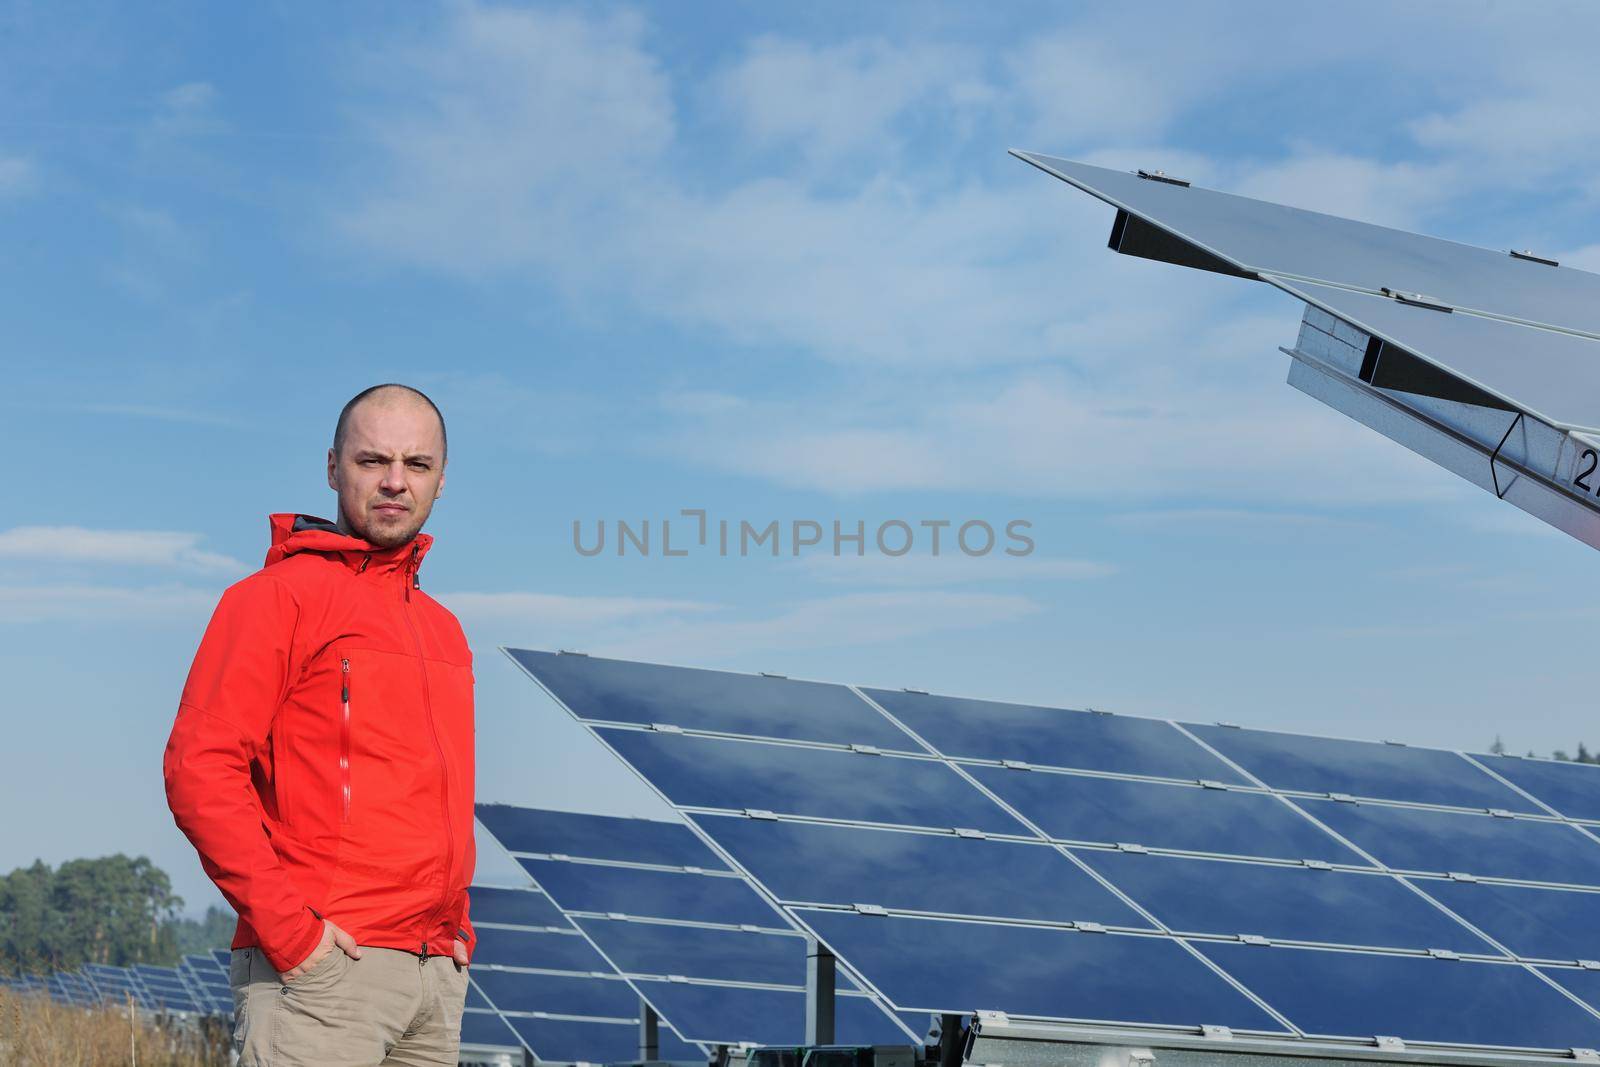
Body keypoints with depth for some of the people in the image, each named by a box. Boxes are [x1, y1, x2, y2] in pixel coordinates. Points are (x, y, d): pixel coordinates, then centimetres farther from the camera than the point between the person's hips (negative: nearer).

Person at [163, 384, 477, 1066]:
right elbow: (198, 768, -12)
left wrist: (455, 929, 14)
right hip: (320, 965, -7)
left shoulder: (444, 631, 19)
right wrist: (286, 925, -16)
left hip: (439, 976, 7)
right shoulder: (279, 596, -3)